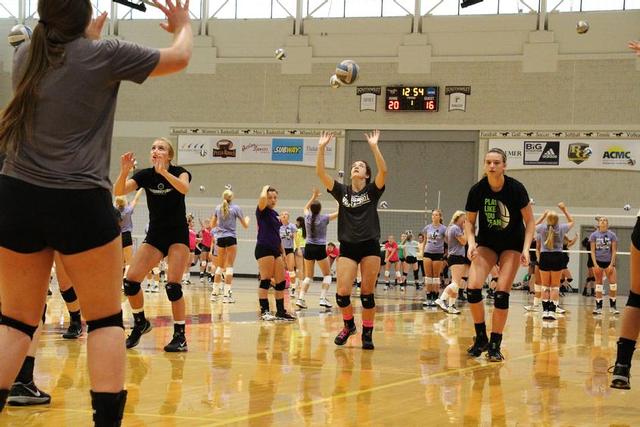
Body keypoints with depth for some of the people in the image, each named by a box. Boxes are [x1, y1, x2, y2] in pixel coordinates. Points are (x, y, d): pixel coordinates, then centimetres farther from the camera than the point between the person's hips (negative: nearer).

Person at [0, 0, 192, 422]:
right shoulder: (103, 54, -4)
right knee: (106, 320, 7)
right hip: (80, 203, -4)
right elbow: (179, 57, 11)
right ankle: (107, 419, 1)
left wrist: (90, 35, 46)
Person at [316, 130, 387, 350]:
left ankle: (367, 333, 12)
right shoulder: (342, 191, 8)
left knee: (367, 293, 0)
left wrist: (374, 146, -22)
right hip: (347, 247, 2)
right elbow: (321, 173, -2)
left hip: (369, 246, -2)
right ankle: (349, 325, 17)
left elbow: (383, 171, -17)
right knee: (342, 293, -8)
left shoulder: (372, 191, 2)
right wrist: (321, 148, -10)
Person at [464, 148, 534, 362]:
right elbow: (470, 221, 0)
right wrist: (471, 242, -18)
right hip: (486, 242, 2)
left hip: (512, 244, -2)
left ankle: (495, 345, 2)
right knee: (472, 288, -16)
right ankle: (481, 338, 2)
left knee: (501, 294, -11)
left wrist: (526, 248, -19)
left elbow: (529, 221, -9)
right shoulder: (477, 190, -14)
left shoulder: (516, 189, -19)